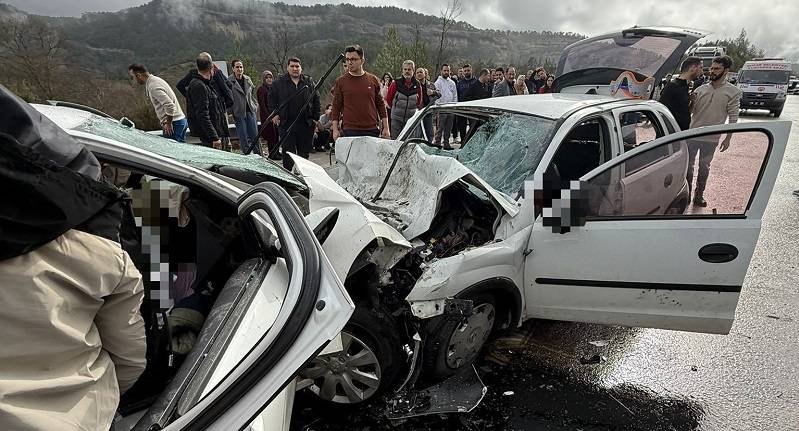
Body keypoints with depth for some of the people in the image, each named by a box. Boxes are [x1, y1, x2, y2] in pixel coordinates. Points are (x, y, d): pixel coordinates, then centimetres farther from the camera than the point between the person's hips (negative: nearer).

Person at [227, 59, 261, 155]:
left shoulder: (248, 79, 10)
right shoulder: (229, 81, -7)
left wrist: (255, 105, 16)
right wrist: (231, 111, -14)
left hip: (250, 111, 4)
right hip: (239, 113, -4)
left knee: (255, 134, 4)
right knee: (243, 137, -1)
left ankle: (258, 155, 11)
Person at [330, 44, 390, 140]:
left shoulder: (373, 80, 8)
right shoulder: (341, 81, 5)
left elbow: (381, 105, 11)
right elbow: (336, 107, 6)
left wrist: (386, 128, 7)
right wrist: (335, 129, -1)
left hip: (372, 131, 2)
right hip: (350, 131, -1)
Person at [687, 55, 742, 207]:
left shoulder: (733, 92, -5)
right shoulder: (701, 89, 1)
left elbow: (733, 117, -3)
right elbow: (690, 111, 6)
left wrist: (728, 138, -5)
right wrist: (691, 102, -15)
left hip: (711, 138, -1)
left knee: (704, 167, 12)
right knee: (688, 165, 7)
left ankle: (699, 194, 25)